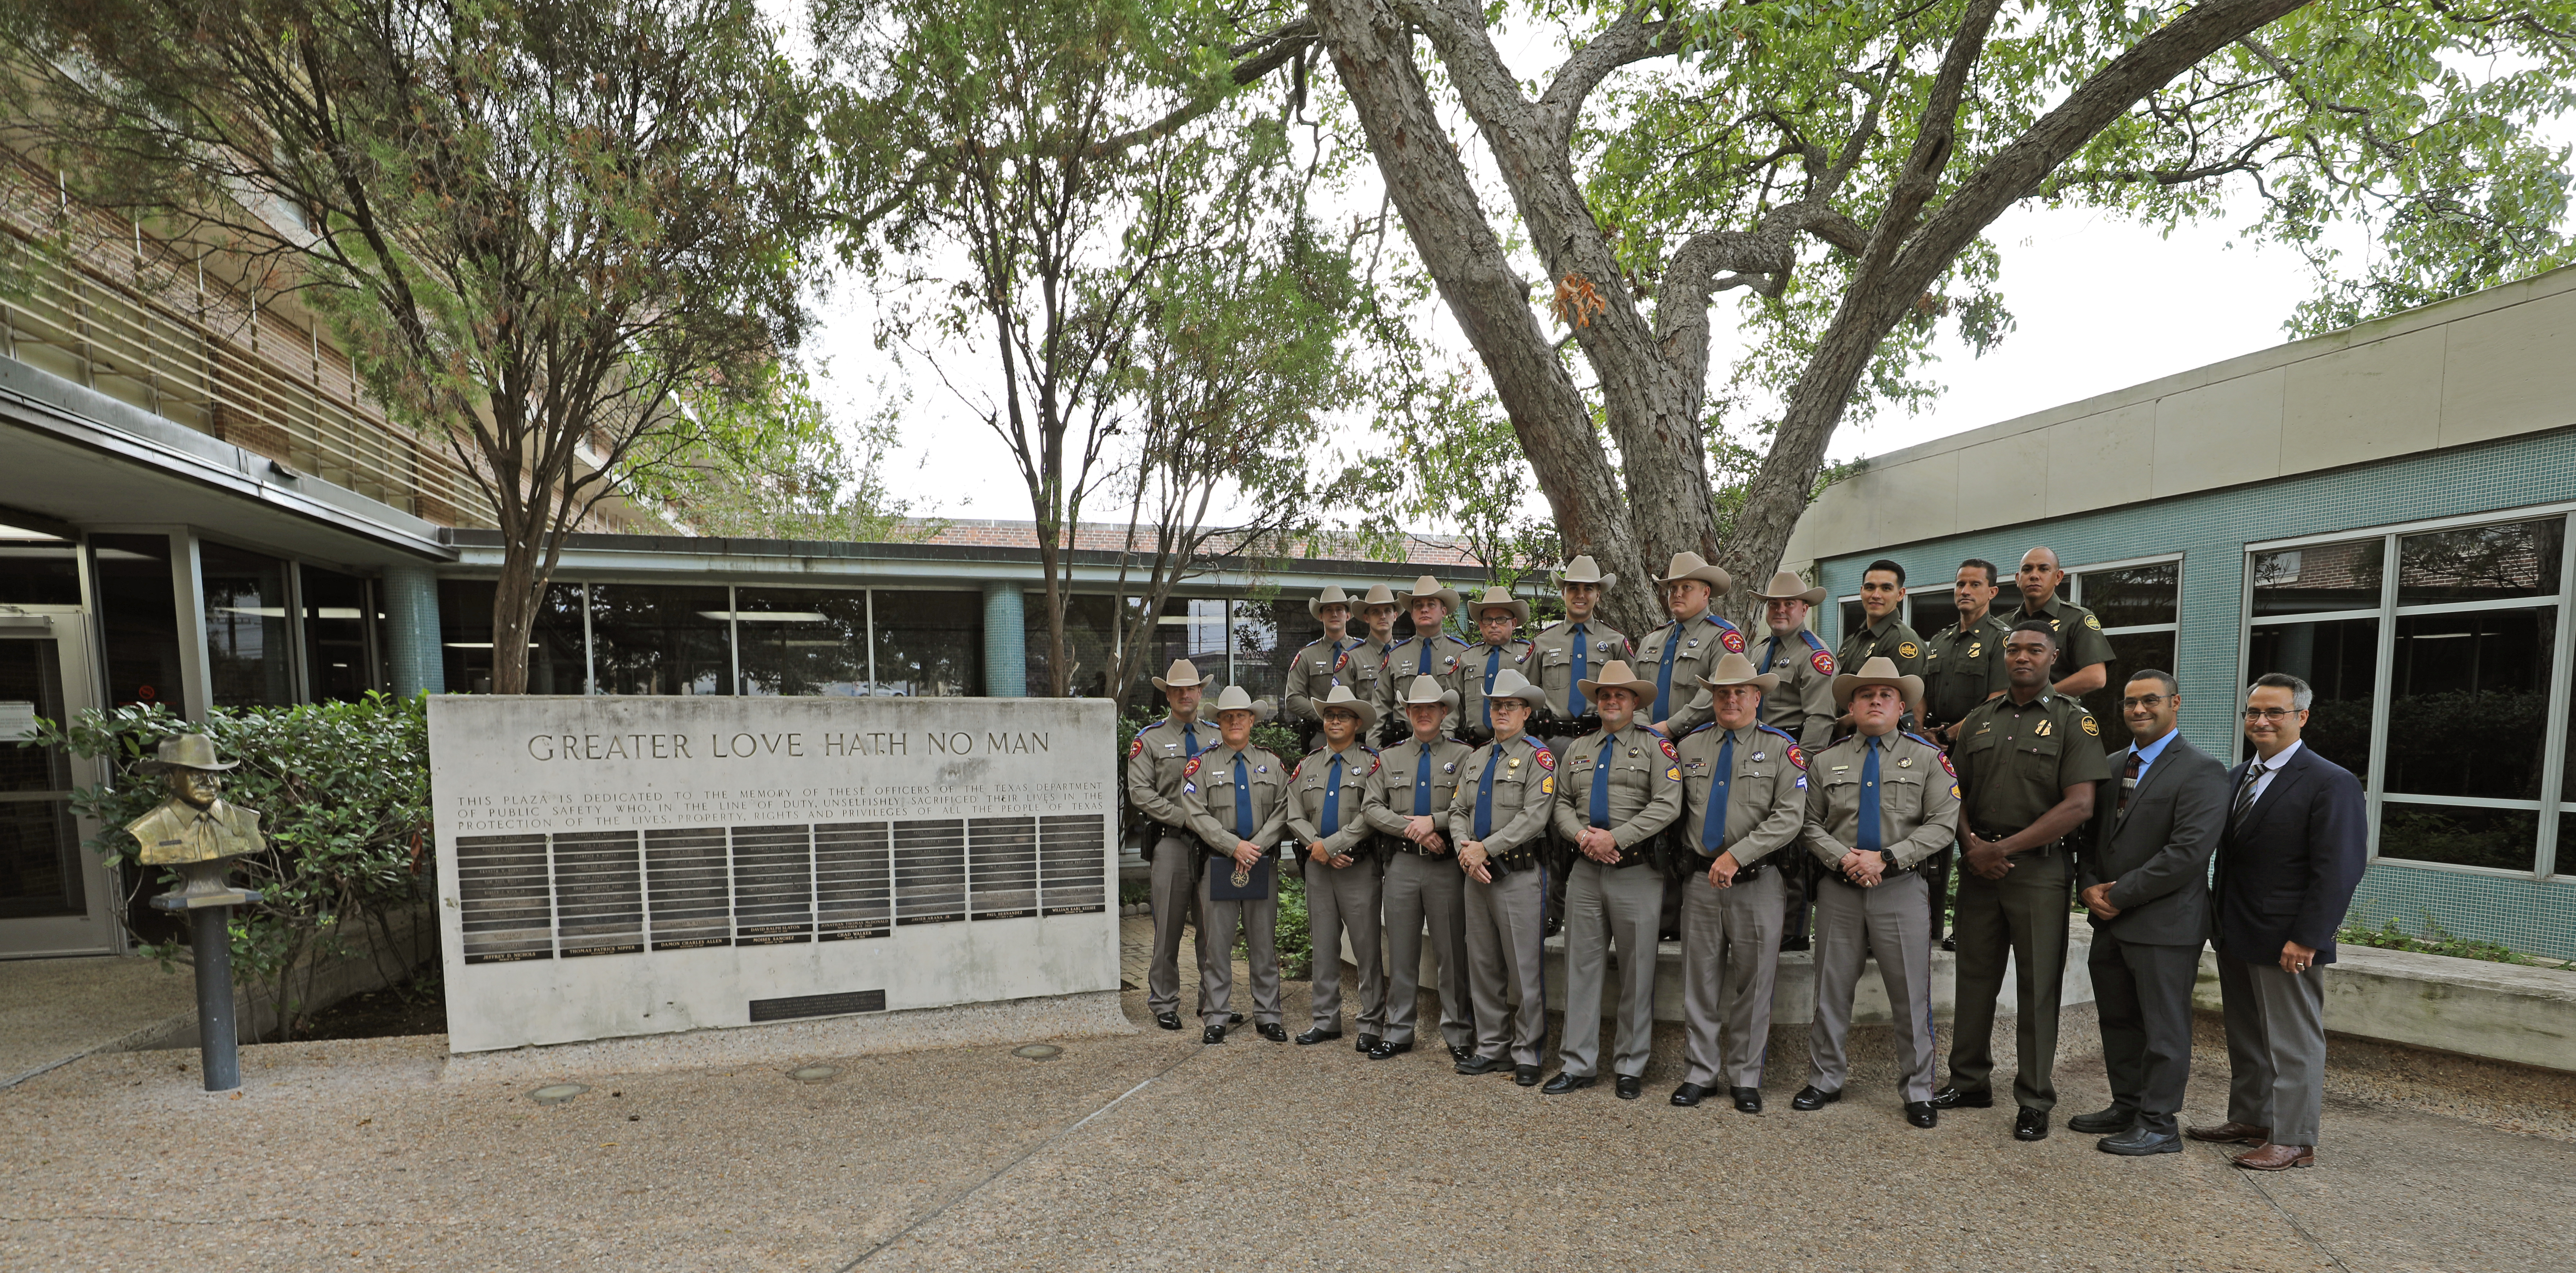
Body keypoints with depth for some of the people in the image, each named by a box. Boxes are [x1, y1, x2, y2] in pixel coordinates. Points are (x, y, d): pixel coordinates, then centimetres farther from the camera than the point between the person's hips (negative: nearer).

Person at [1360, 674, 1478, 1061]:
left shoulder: (1464, 755, 4)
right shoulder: (1389, 758, 11)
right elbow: (1371, 807, 2)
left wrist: (1433, 821, -17)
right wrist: (1411, 828, -10)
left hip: (1447, 865, -2)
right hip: (1402, 864, 2)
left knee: (1453, 952, 3)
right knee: (1401, 951, 9)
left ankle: (1458, 1034, 16)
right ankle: (1398, 1032, 20)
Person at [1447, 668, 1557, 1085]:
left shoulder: (1538, 757, -6)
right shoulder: (1475, 758, 15)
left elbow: (1534, 817, -16)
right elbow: (1457, 809, 11)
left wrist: (1486, 848, -18)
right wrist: (1465, 847, -9)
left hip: (1519, 875, -6)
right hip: (1477, 874, 7)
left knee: (1524, 968, 1)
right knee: (1482, 965, 13)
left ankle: (1527, 1055, 15)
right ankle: (1491, 1048, 25)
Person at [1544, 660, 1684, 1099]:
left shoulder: (1656, 747, 1)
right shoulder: (1578, 750, 16)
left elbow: (1666, 806, -11)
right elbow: (1562, 803, 11)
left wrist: (1615, 838, -17)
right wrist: (1582, 835, -9)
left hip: (1637, 872, -4)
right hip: (1585, 871, 4)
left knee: (1637, 973, 5)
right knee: (1581, 968, 7)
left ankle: (1630, 1068, 19)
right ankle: (1578, 1065, 17)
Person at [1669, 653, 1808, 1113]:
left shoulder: (1781, 748, -2)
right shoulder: (1689, 746, 8)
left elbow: (1789, 817, -12)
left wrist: (1736, 855, -18)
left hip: (1756, 881, -2)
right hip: (1701, 880, 3)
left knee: (1753, 983, 7)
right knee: (1699, 980, 8)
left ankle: (1745, 1078, 22)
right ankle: (1700, 1073, 20)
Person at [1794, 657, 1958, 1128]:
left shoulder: (1926, 758, 3)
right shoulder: (1826, 762, 8)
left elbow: (1942, 825, -5)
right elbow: (1810, 825, 6)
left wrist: (1886, 858, -15)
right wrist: (1843, 859, -12)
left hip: (1900, 889, -1)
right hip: (1839, 889, 2)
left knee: (1911, 996, 4)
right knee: (1831, 990, 9)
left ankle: (1917, 1092, 20)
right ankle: (1825, 1080, 22)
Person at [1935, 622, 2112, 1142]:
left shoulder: (2073, 720, -2)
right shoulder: (1980, 719, 11)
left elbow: (2079, 805, -11)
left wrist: (2005, 848, -14)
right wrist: (1972, 845, -5)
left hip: (2040, 869, -4)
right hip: (1979, 865, 4)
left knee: (2037, 987, 3)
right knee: (1975, 977, 11)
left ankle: (2035, 1102, 15)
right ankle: (1970, 1081, 24)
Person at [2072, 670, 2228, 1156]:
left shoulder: (2201, 771, -10)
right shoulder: (2113, 765, 13)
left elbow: (2188, 851, -19)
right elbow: (2092, 834, 16)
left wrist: (2120, 896, -16)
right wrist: (2089, 887, -1)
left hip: (2165, 926, -7)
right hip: (2111, 920, 7)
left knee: (2163, 1027, 5)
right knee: (2118, 1021, 16)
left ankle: (2158, 1125, 16)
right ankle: (2127, 1107, 29)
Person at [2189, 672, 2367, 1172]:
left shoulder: (2331, 783, -11)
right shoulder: (2237, 777, 11)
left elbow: (2339, 870, -16)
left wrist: (2306, 939, -19)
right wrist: (2219, 918, 9)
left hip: (2286, 942, -7)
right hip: (2236, 935, 7)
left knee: (2293, 1044, 4)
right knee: (2246, 1037, 17)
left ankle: (2294, 1141, 15)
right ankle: (2249, 1120, 29)